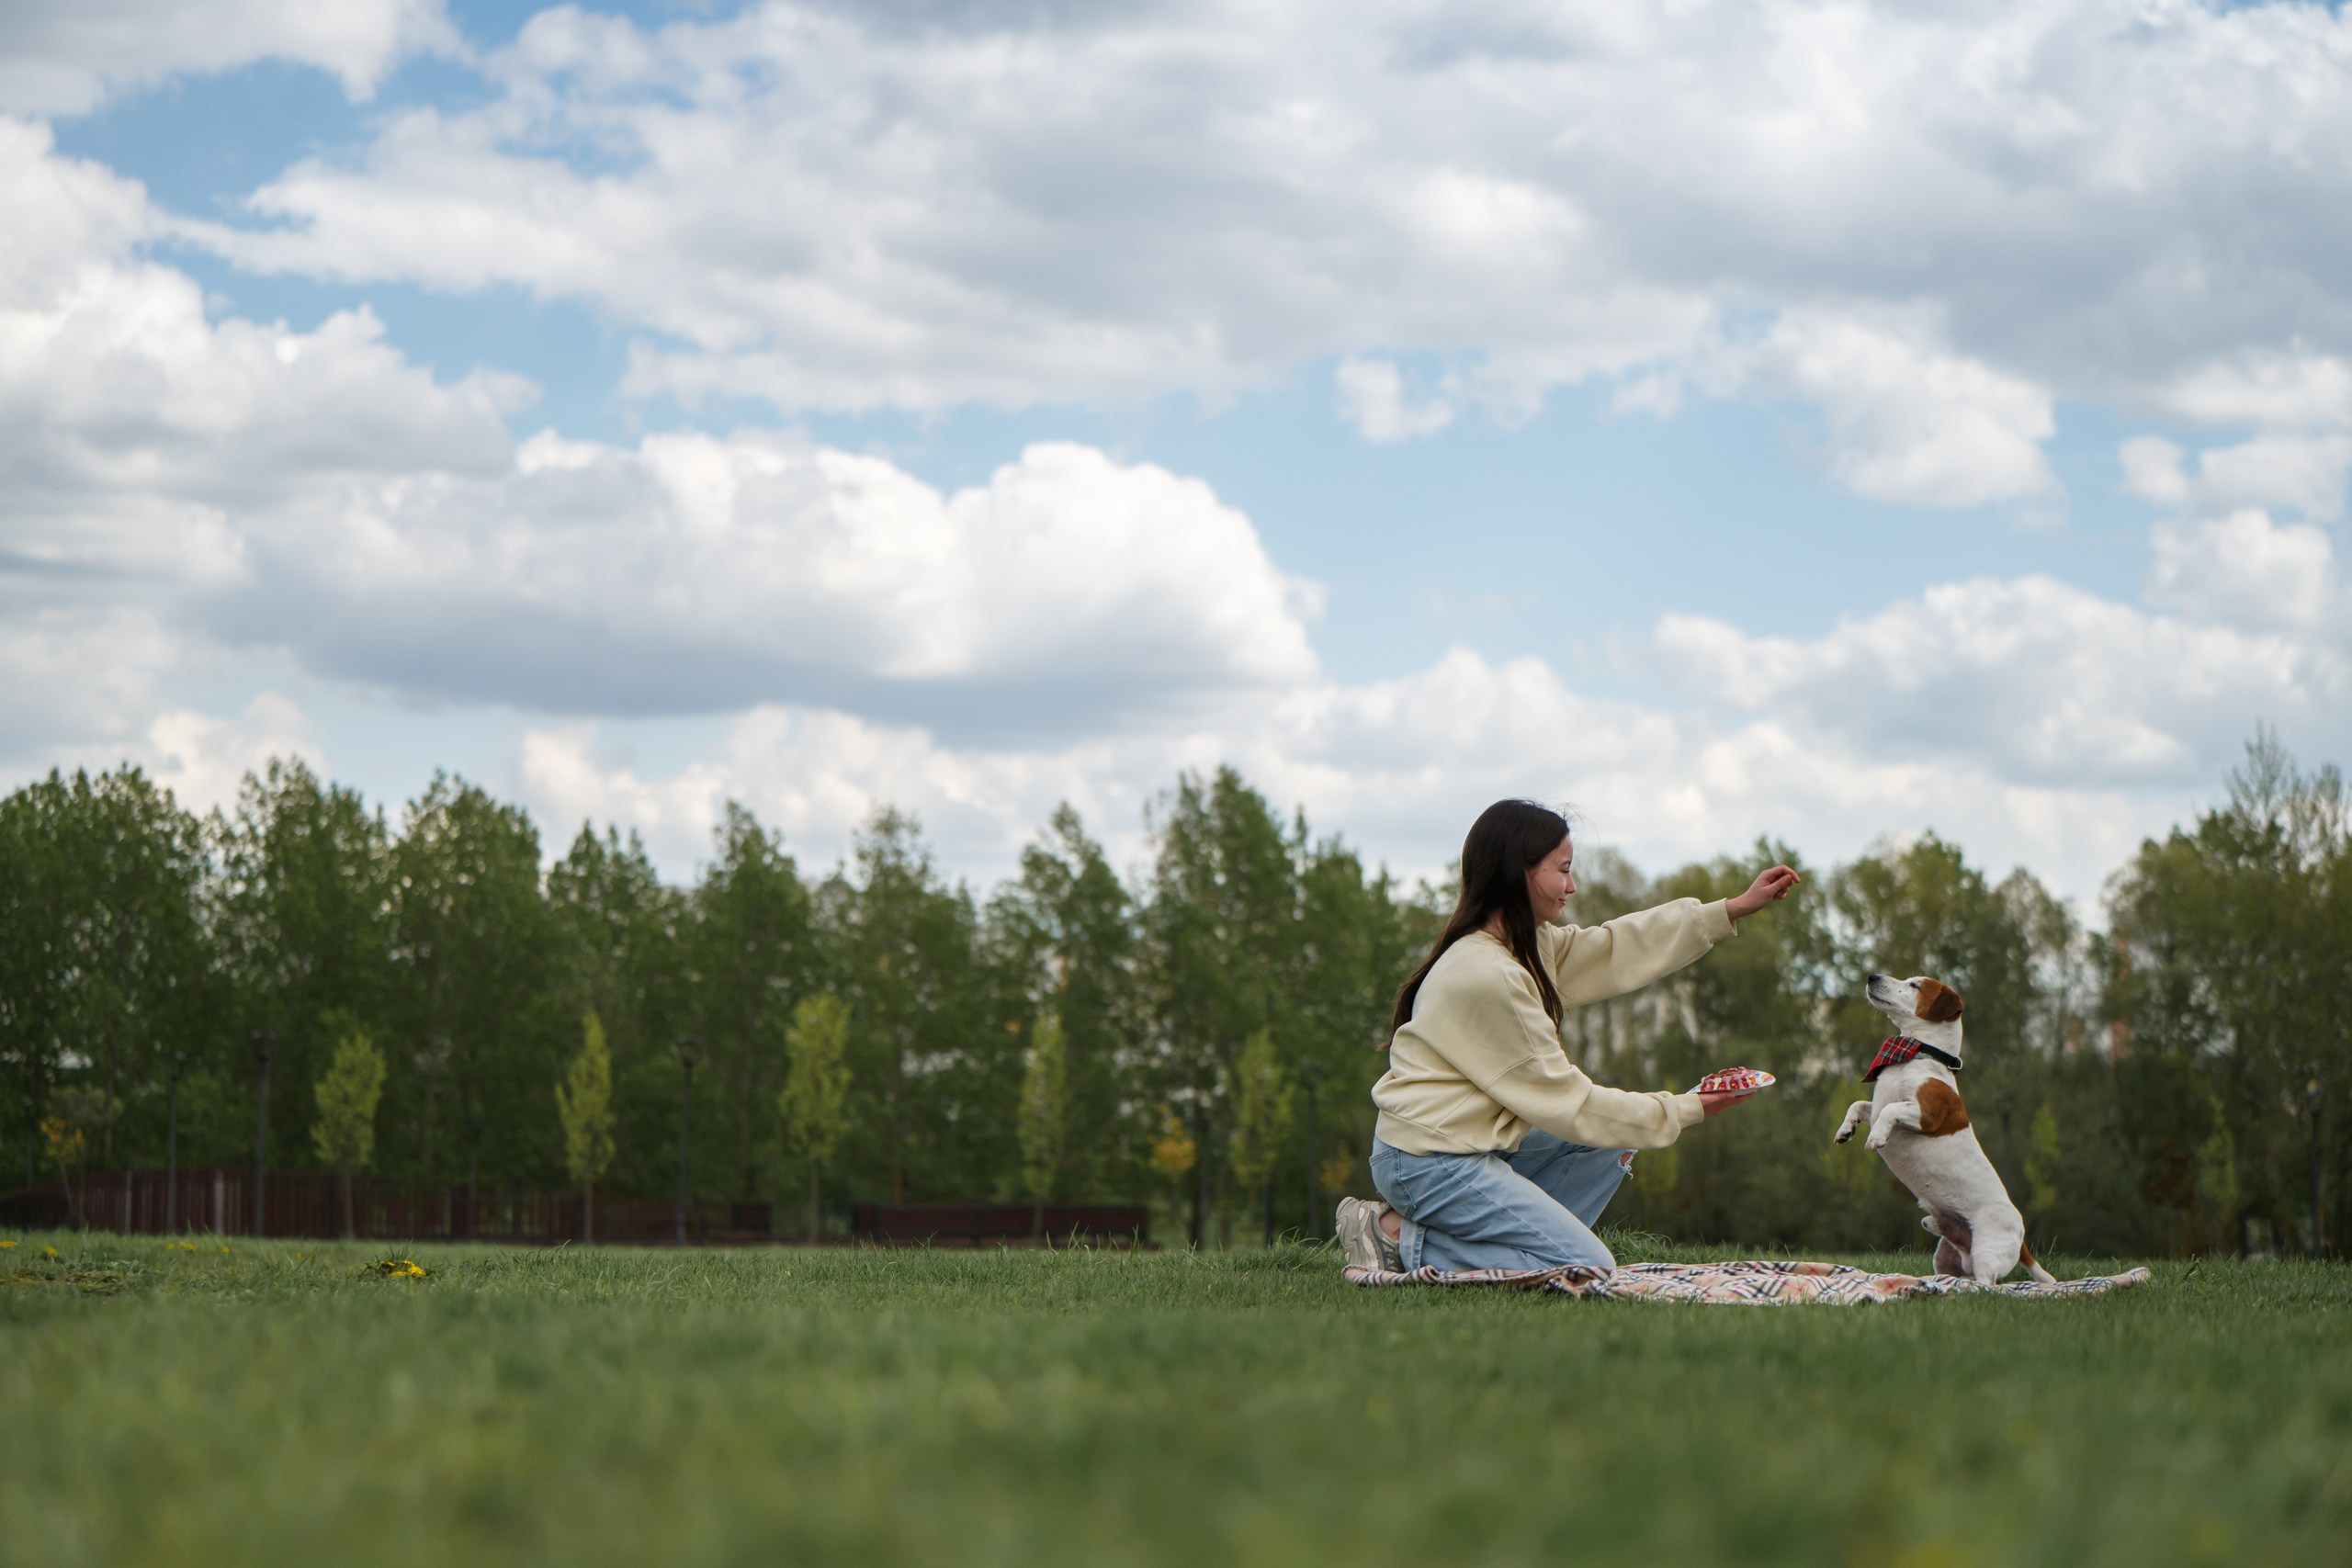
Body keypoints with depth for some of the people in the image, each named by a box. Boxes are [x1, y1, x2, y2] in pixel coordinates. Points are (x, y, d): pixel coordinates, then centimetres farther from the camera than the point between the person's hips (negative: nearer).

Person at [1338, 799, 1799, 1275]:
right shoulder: (1485, 975, -22)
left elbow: (1615, 948, 19)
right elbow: (1560, 1097, -17)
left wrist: (1735, 909, 18)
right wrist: (1684, 1110, -10)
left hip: (1475, 1144, 10)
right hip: (1428, 1161, -10)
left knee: (1611, 1144, 18)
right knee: (1588, 1269, -13)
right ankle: (1404, 1240, -7)